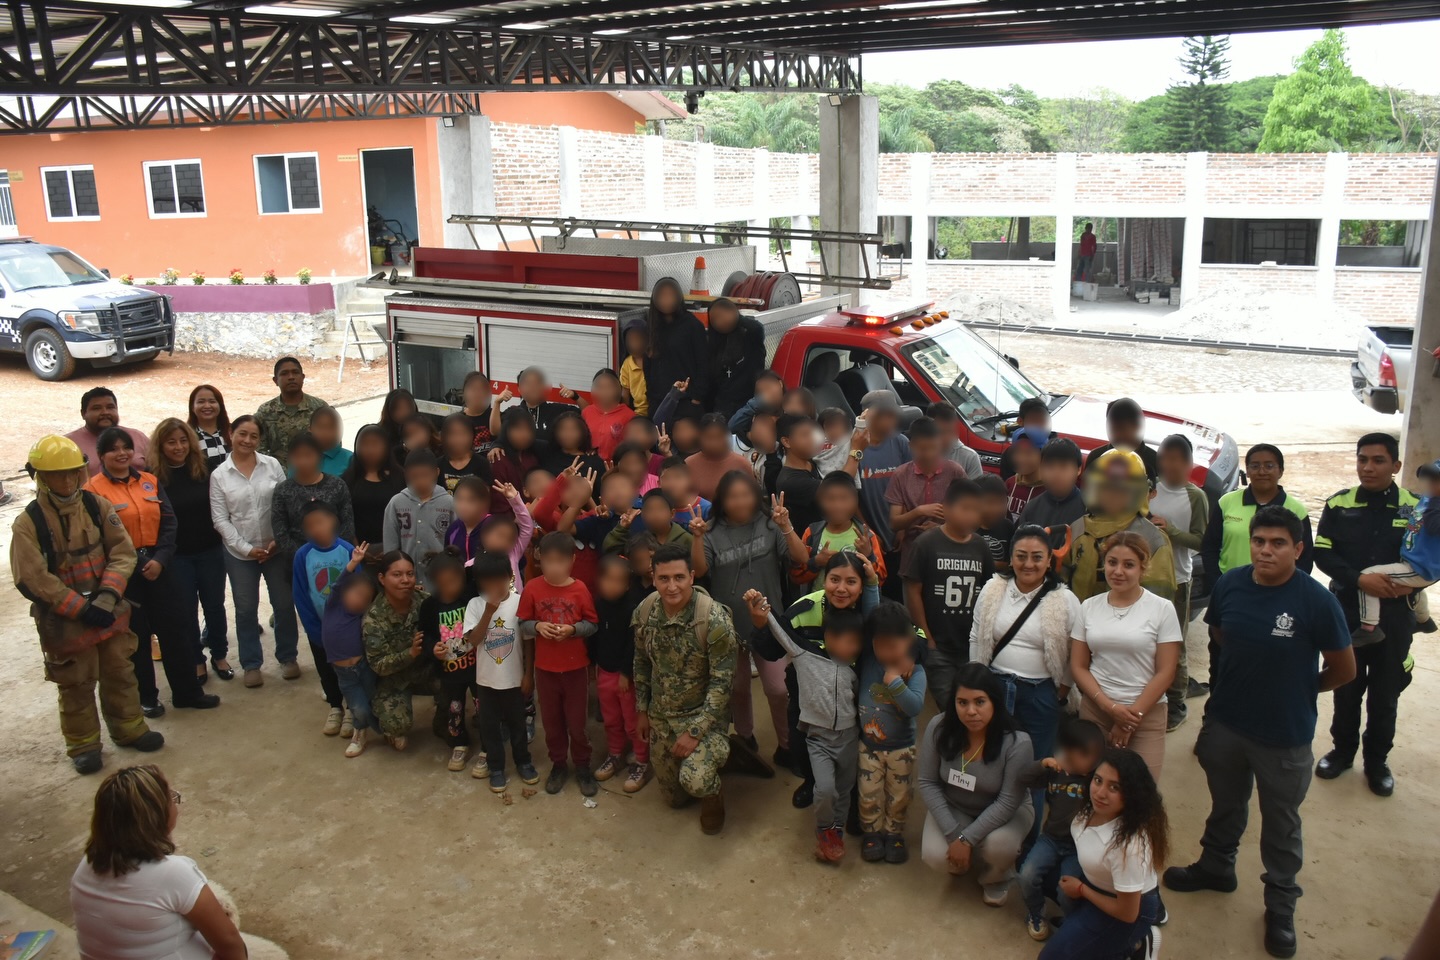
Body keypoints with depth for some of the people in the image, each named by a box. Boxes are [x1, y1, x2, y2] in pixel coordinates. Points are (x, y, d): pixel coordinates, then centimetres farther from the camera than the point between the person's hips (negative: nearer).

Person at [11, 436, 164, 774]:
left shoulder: (98, 507, -4)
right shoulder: (28, 523, -13)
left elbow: (123, 552, -4)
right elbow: (33, 579, -16)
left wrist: (107, 596, -17)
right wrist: (81, 608, -17)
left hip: (109, 612, 3)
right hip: (63, 620, -3)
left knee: (120, 673, 16)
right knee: (76, 685, 10)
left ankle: (128, 728, 35)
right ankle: (83, 745, 27)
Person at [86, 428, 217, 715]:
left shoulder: (150, 482, 7)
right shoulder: (94, 490, -7)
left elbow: (168, 524, 4)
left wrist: (160, 559, -10)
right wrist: (136, 564, -14)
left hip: (157, 567, 4)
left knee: (174, 629, 8)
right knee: (135, 635, 8)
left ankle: (187, 691, 21)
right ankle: (145, 697, 23)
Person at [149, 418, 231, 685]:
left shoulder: (204, 469, -3)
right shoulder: (154, 477, -9)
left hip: (210, 550, 2)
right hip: (176, 555, -2)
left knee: (214, 604, 12)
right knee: (185, 610, 9)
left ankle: (220, 655, 29)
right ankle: (196, 661, 24)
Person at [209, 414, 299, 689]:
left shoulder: (273, 465, -1)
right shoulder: (219, 475, -2)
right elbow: (220, 519, -4)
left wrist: (278, 540, -10)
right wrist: (246, 548, -11)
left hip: (276, 548, 0)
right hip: (239, 553, 0)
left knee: (284, 604, 8)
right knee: (246, 610, 9)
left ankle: (288, 658, 24)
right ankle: (251, 664, 22)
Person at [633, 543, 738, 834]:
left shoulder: (714, 619, -26)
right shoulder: (644, 611, -10)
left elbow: (722, 682, -22)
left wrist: (695, 732, -23)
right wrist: (642, 710, 10)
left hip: (703, 714, -5)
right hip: (661, 716, 5)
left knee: (695, 781, -29)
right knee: (673, 797, 15)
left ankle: (713, 795, 8)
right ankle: (708, 758, 44)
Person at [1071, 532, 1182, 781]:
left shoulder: (1162, 608, -4)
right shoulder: (1089, 607, 4)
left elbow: (1165, 673, -5)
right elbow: (1078, 667, 4)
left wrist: (1133, 716, -7)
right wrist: (1110, 706, -8)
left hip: (1146, 713, -2)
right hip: (1095, 709, 2)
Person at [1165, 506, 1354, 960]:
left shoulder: (1317, 600, -21)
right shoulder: (1229, 585, -10)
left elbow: (1343, 669, -8)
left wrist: (1296, 689, 2)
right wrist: (1251, 674, 7)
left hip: (1285, 735, -3)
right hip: (1225, 722, 4)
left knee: (1281, 821, 16)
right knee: (1225, 805, 26)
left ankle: (1280, 902, 35)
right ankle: (1215, 866, 49)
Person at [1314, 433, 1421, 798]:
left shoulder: (1416, 508, -1)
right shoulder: (1339, 505, -1)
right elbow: (1321, 553, -5)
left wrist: (1412, 583, -16)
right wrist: (1358, 579, -20)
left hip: (1394, 617, 0)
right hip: (1346, 612, 0)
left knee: (1385, 693, 10)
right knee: (1346, 688, 12)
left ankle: (1377, 760, 26)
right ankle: (1343, 750, 30)